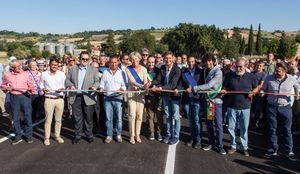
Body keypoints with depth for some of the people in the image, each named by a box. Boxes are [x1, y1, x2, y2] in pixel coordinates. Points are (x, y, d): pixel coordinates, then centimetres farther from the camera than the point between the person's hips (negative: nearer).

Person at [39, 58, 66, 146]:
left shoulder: (62, 74, 2)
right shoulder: (44, 74, 0)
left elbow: (64, 85, 7)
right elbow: (41, 85, 8)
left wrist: (62, 89, -14)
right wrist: (43, 89, -13)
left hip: (60, 99, 2)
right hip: (49, 99, -1)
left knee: (58, 119, 10)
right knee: (48, 120, 2)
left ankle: (57, 136, 24)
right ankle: (47, 138, 14)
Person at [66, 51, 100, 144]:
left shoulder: (94, 70, 6)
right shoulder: (73, 68, 11)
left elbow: (97, 81, 1)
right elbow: (67, 80, 13)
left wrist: (94, 86, -20)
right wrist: (71, 85, -8)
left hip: (88, 98, -1)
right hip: (75, 97, 2)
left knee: (88, 118, 6)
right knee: (77, 118, 9)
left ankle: (89, 135, 20)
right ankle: (77, 136, 21)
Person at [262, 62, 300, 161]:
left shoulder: (291, 79, -2)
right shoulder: (269, 78, -3)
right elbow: (264, 89, 8)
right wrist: (262, 92, -13)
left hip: (285, 107, -1)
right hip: (272, 107, 1)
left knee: (287, 130, 5)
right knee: (272, 129, 9)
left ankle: (289, 151, 17)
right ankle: (273, 149, 21)